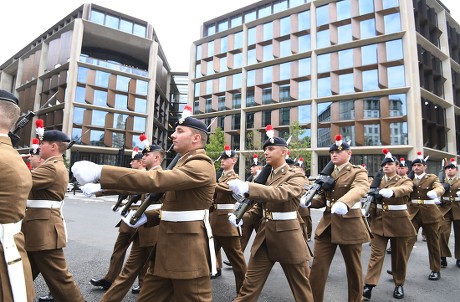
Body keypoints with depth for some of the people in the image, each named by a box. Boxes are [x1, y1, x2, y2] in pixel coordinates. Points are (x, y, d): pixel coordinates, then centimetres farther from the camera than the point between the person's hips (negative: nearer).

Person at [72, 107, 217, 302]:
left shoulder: (201, 165, -17)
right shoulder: (185, 163, 16)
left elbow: (155, 180, -31)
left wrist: (99, 172, -31)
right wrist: (147, 217, 6)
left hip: (188, 251, -9)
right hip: (168, 248, 10)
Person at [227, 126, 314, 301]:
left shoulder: (296, 177, -10)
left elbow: (281, 193, -31)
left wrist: (247, 187, -44)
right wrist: (242, 217, -4)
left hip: (288, 236, -5)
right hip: (264, 235, 6)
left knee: (300, 285, 14)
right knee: (250, 285, 8)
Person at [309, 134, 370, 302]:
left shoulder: (358, 172, -5)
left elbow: (360, 189, -29)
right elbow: (322, 199, 10)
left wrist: (343, 203, -50)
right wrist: (308, 200, -14)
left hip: (349, 225, -4)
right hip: (327, 225, 4)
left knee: (353, 268, 13)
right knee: (317, 268, 2)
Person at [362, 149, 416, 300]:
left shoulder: (405, 181, -1)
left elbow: (405, 189, -26)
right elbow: (372, 199, 10)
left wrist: (391, 191, -47)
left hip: (398, 222, -1)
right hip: (379, 221, 2)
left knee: (399, 254, 11)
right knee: (376, 253, -2)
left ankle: (399, 285, 28)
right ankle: (368, 285, -2)